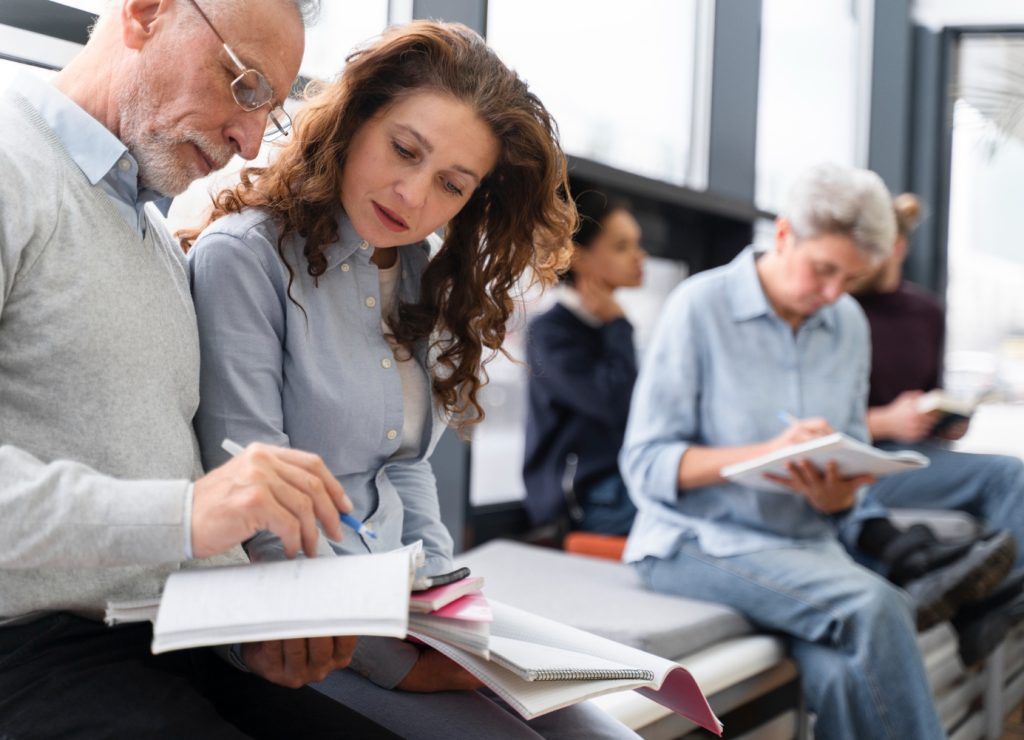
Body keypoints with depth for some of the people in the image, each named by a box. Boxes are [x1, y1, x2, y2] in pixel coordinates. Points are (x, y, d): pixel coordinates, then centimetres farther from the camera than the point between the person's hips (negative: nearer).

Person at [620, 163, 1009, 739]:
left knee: (845, 674, -28)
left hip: (810, 537, 5)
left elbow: (853, 461, 12)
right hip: (700, 540, -4)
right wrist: (764, 453, -25)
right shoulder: (700, 306, -8)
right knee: (873, 604, -29)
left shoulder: (850, 324, 8)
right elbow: (644, 463, -11)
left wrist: (837, 493, -13)